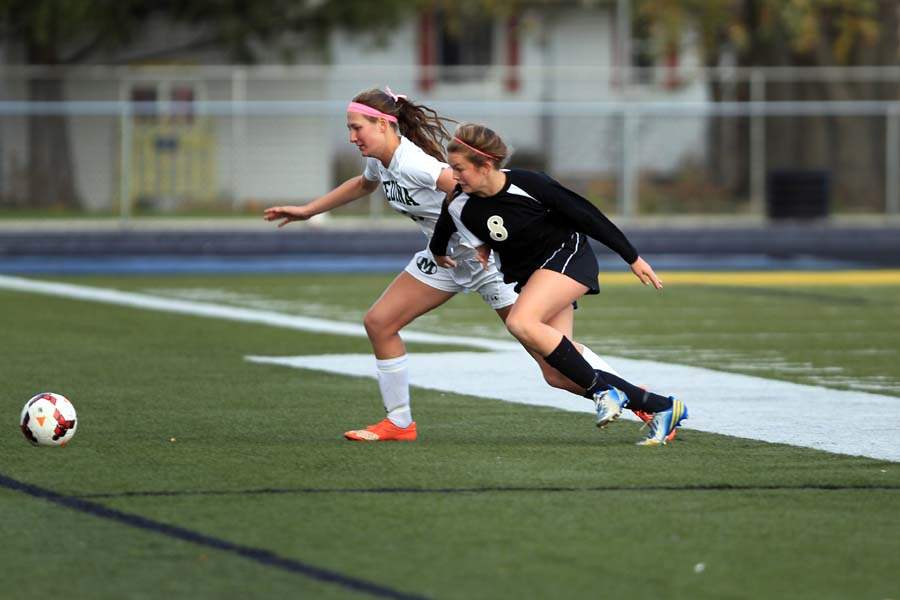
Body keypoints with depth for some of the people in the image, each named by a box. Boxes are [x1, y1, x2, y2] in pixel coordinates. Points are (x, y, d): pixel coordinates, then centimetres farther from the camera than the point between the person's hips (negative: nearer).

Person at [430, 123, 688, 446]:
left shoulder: (527, 184, -23)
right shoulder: (458, 207, -11)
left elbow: (586, 215, -13)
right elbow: (442, 231, 15)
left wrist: (633, 258, -7)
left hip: (569, 255, -6)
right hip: (529, 274, 6)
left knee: (520, 322, -31)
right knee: (557, 373, -6)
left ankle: (604, 390, -19)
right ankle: (662, 407, 3)